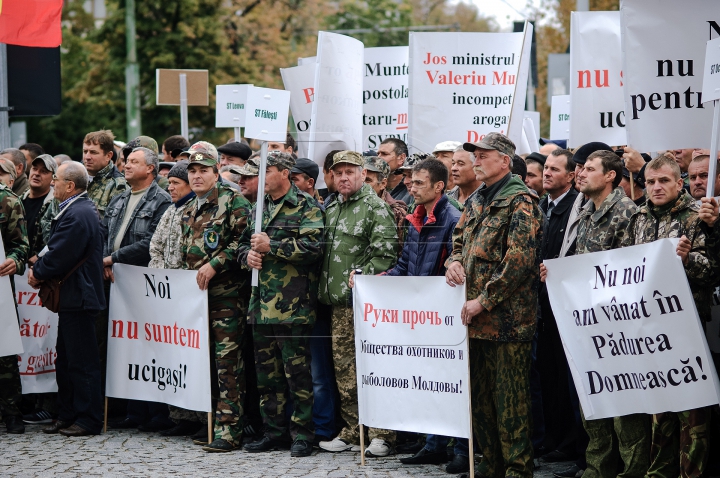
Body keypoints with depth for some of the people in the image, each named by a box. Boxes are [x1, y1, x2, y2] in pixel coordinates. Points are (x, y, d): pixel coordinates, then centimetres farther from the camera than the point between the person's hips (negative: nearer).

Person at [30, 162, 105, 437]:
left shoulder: (77, 215, -20)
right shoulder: (77, 210, 15)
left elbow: (59, 256, -22)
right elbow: (56, 249, 18)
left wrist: (38, 273, -6)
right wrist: (38, 269, 3)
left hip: (78, 298, -11)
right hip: (72, 297, 11)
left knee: (82, 362, -5)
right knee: (65, 360, 15)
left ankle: (88, 420, 0)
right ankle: (68, 415, 22)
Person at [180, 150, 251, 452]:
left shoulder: (232, 201, -5)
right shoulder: (189, 211, 19)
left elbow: (244, 239, -15)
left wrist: (214, 264, -17)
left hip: (227, 294, -8)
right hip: (198, 294, 8)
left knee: (228, 362, -10)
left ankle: (229, 430, -11)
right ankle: (209, 424, 17)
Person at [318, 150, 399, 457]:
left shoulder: (375, 207, -5)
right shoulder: (331, 210, 19)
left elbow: (386, 251, -14)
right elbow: (323, 251, 26)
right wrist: (325, 288, 15)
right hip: (339, 304, 8)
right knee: (344, 370, 10)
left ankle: (381, 434, -4)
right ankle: (352, 432, 17)